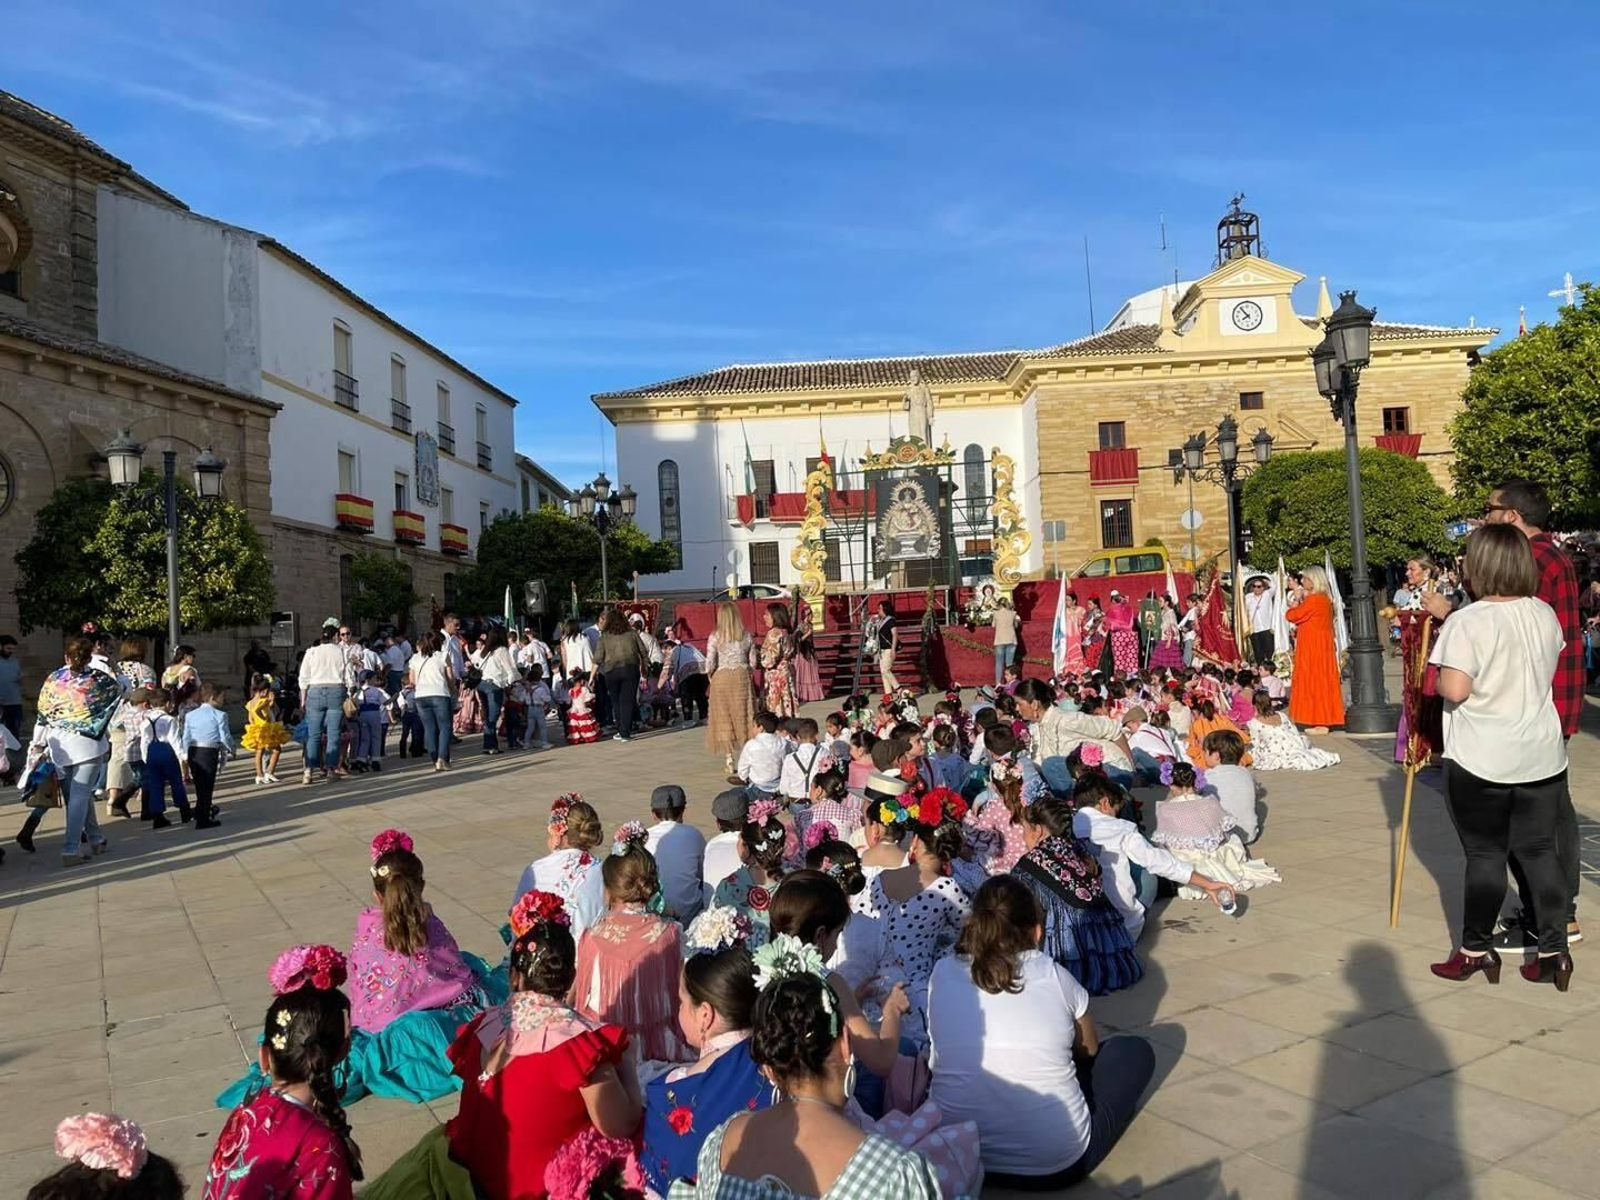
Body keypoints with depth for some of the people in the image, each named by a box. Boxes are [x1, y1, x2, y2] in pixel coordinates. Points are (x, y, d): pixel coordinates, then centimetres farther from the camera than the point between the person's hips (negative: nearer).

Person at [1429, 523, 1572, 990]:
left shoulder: (1467, 622, -17)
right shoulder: (1546, 614, 3)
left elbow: (1454, 690, -23)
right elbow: (1550, 669, 18)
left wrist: (1436, 678, -3)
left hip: (1480, 761, -5)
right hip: (1541, 757, 5)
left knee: (1485, 854, 5)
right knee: (1541, 850, 12)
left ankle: (1477, 951, 14)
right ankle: (1554, 951, 16)